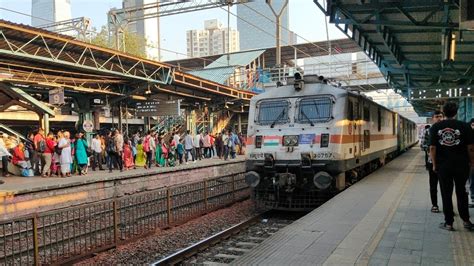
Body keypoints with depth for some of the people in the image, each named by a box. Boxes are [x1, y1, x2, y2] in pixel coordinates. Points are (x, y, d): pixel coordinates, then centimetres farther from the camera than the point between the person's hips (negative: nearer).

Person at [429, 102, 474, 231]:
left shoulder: (435, 127, -2)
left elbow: (432, 148, -4)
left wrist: (434, 164, 4)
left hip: (443, 166, 0)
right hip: (461, 165, 0)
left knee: (446, 194, 8)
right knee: (461, 193, 16)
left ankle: (448, 223, 13)